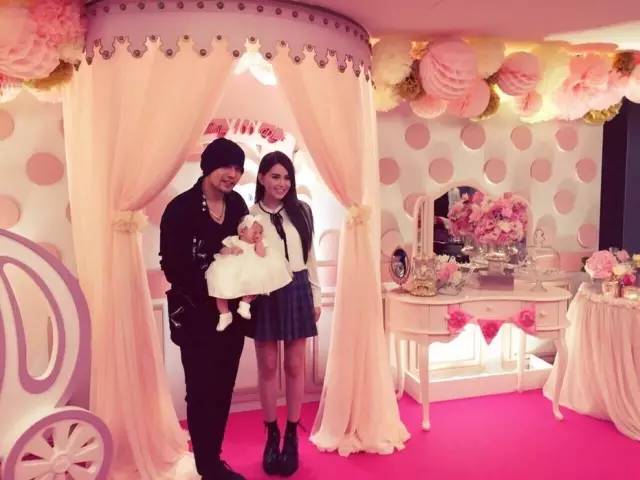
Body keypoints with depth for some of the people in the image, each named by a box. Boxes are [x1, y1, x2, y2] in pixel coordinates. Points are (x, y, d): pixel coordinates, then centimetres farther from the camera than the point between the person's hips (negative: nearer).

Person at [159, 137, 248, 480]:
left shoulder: (237, 204, 5)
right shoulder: (181, 208, -13)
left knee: (223, 390, 13)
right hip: (195, 314, -5)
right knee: (202, 391, 3)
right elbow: (172, 265, -14)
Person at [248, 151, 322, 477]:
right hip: (265, 295, -1)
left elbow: (310, 257, 8)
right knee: (268, 366, 9)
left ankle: (291, 436, 24)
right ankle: (271, 435, 26)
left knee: (294, 366, 9)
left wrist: (316, 297, 8)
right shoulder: (249, 215, -4)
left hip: (297, 292, 2)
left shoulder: (301, 211, 4)